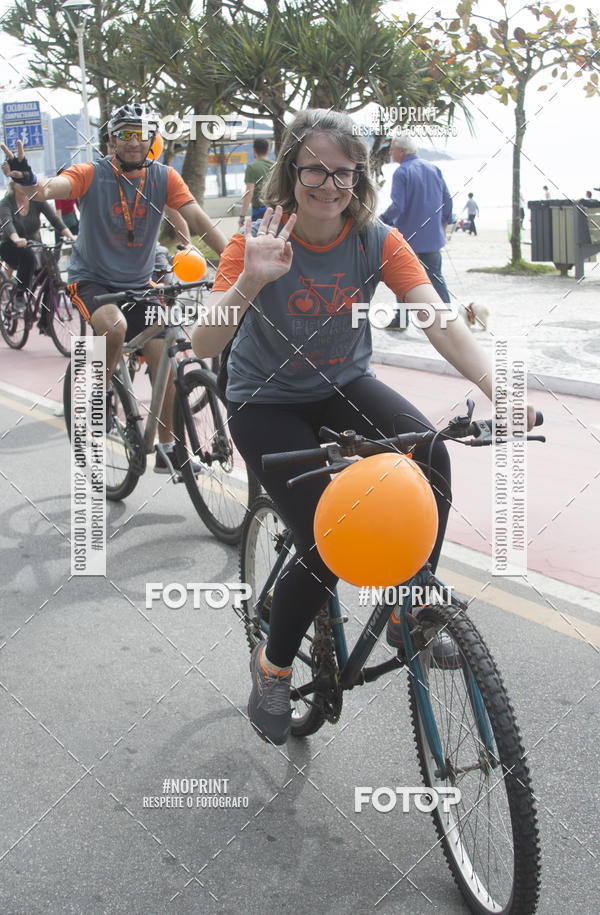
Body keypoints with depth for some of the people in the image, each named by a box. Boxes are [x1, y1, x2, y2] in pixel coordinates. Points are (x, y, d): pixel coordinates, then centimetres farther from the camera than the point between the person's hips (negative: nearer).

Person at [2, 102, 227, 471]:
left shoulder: (164, 177, -5)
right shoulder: (92, 174, -12)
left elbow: (198, 219, -13)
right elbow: (52, 188, -30)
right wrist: (30, 182, -54)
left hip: (138, 284, 3)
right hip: (91, 280, -3)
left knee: (165, 364, -4)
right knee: (115, 326, -35)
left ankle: (168, 448, 12)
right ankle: (101, 392, -5)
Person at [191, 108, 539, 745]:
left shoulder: (379, 242, -13)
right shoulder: (256, 241, -19)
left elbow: (439, 321, -24)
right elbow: (203, 345, -29)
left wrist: (497, 390, -40)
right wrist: (251, 282, -46)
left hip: (343, 386, 3)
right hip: (266, 401, -3)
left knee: (430, 455, -25)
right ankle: (273, 665, 11)